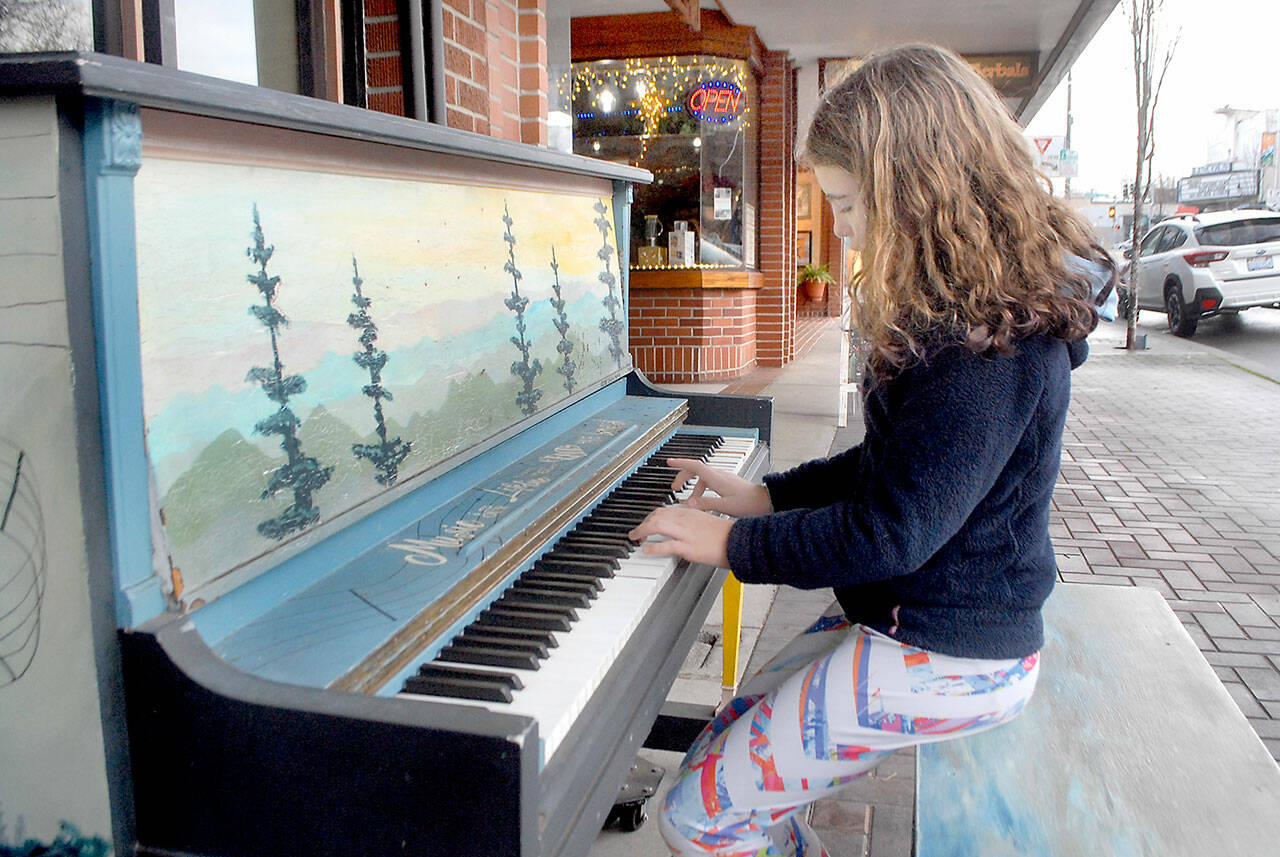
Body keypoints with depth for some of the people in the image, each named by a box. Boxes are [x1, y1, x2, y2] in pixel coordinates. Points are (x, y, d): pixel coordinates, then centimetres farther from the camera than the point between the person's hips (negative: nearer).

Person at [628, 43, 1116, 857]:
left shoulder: (994, 339, -24)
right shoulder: (966, 309, 9)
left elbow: (891, 531, -27)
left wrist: (734, 542, -16)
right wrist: (769, 495, 10)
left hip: (946, 660, -10)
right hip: (901, 620, 10)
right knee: (721, 751, 12)